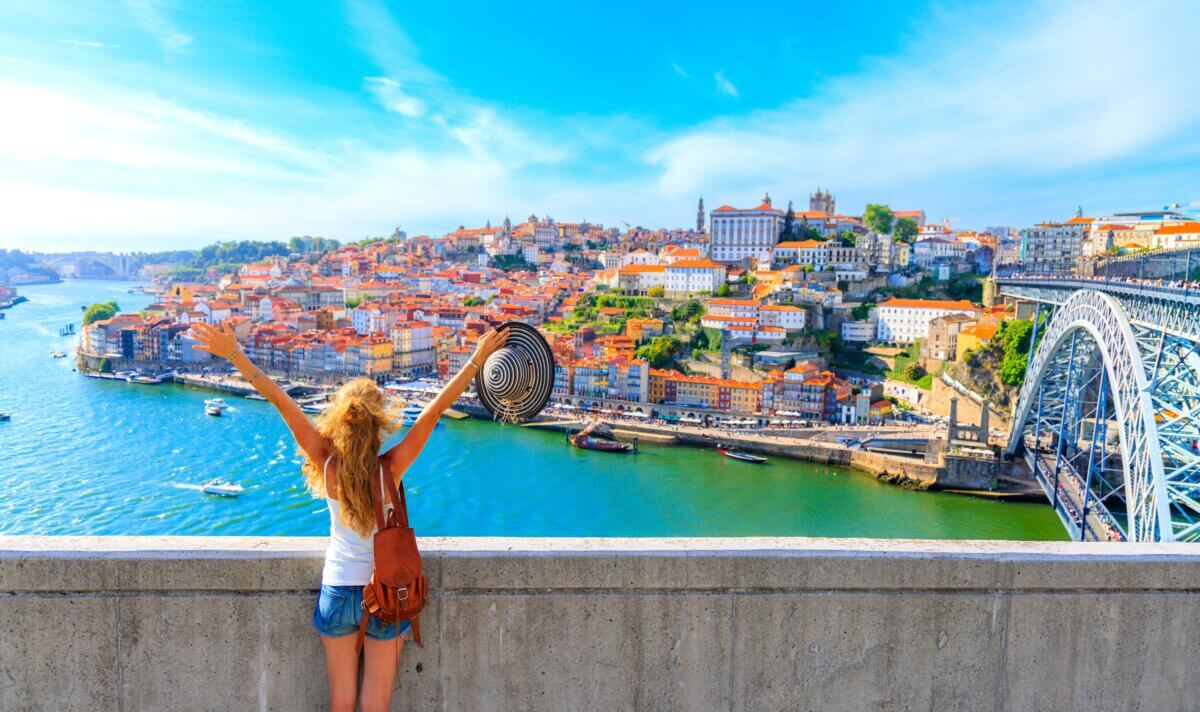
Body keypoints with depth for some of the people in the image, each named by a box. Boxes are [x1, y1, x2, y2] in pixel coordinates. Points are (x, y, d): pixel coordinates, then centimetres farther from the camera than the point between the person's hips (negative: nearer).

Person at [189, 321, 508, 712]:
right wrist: (478, 359, -20)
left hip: (338, 592, 2)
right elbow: (436, 409, -21)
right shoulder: (391, 468, -20)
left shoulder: (327, 465, -16)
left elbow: (281, 402, -17)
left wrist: (234, 354, -15)